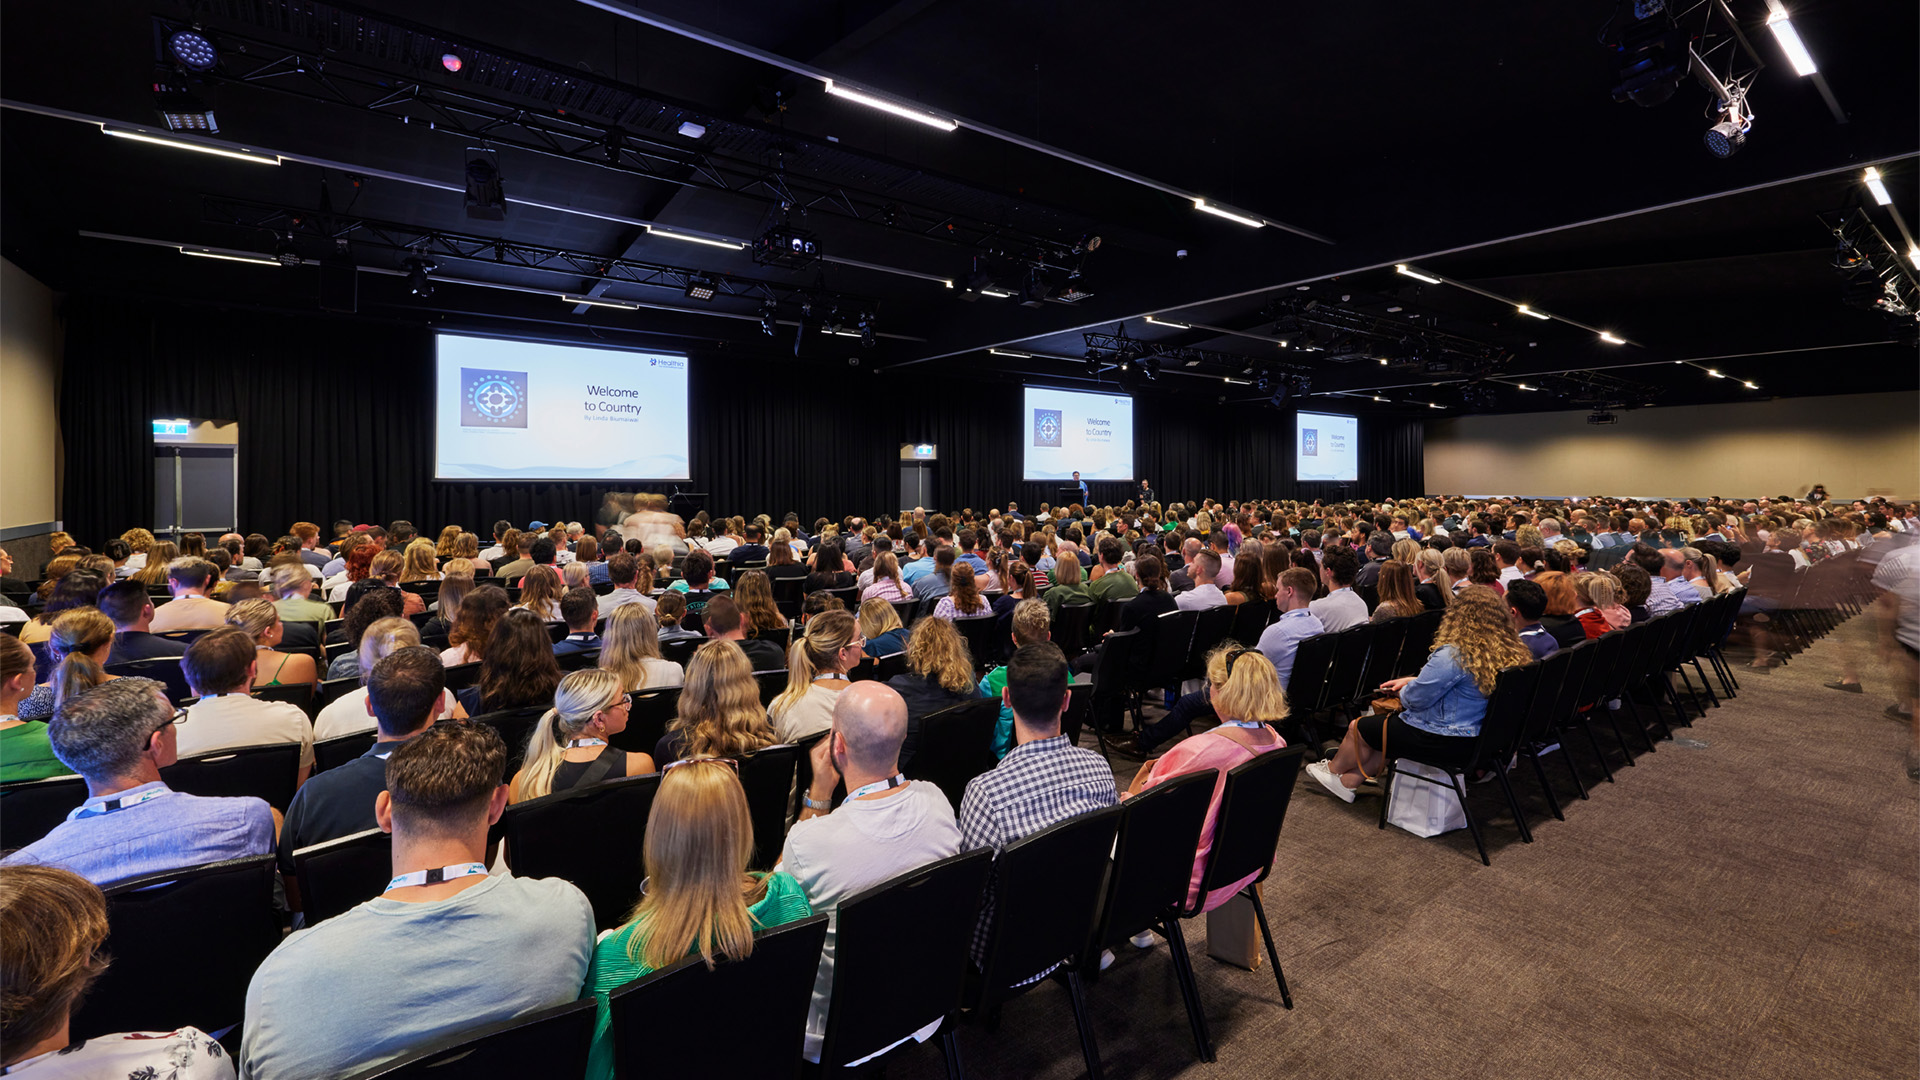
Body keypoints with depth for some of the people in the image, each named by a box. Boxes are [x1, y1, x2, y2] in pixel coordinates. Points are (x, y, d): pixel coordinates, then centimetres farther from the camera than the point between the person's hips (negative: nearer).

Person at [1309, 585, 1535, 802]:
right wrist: (1411, 681, 11)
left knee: (1357, 728, 10)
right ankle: (1348, 782, 27)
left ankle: (1333, 770, 38)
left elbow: (1415, 698, -22)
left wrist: (1405, 690, 2)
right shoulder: (1512, 652, 0)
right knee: (1385, 722, 24)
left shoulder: (1453, 654, -28)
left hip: (1441, 740, -9)